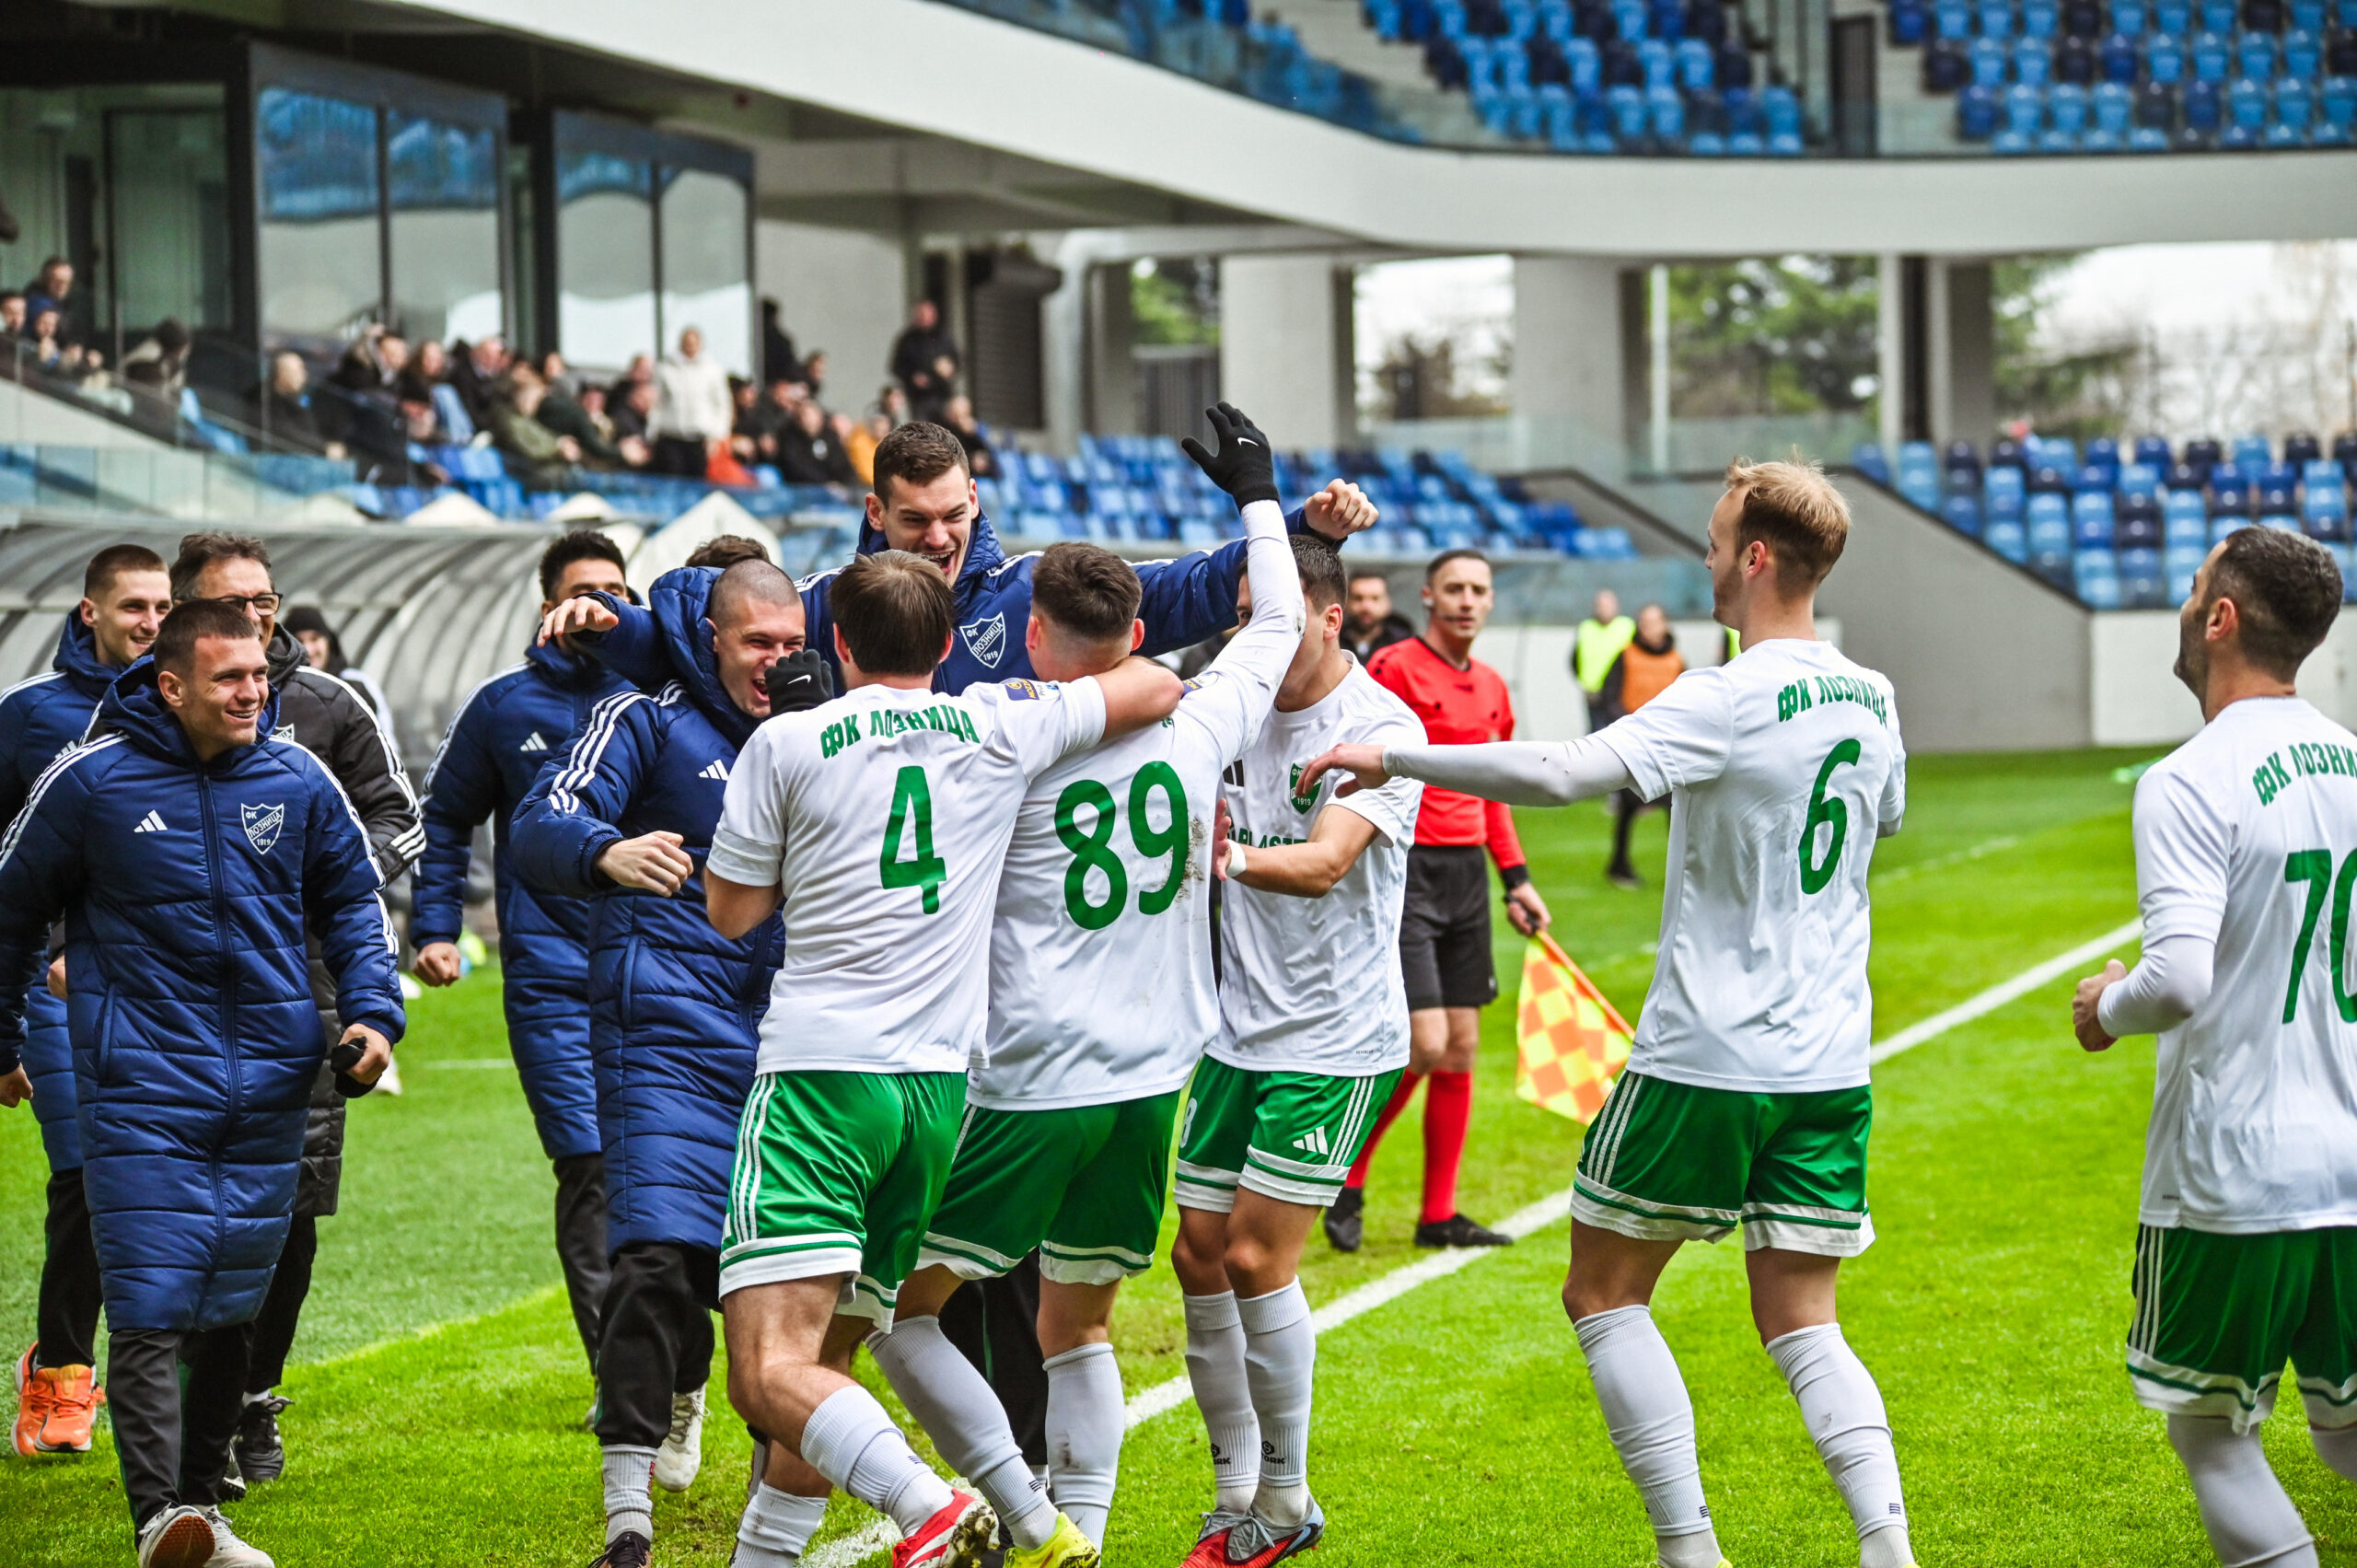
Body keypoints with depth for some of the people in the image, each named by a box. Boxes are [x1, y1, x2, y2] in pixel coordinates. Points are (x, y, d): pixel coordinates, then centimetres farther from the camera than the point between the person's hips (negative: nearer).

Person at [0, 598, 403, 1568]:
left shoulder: (297, 779, 3)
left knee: (234, 1306, 10)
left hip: (269, 1086, 4)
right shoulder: (91, 781, -6)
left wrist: (372, 1011, 3)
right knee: (151, 1304, -13)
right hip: (142, 1091, -4)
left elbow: (353, 900, 17)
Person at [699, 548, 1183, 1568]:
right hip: (941, 1083, 5)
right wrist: (1061, 675, 37)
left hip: (819, 1072, -5)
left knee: (773, 1375, -14)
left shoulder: (786, 745, 1)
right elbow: (1158, 688, 19)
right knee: (825, 1360, 15)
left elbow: (730, 912, 10)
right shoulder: (997, 728, 8)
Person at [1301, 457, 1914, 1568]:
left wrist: (1397, 759, -20)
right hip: (1830, 1063, 6)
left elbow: (1564, 773, -28)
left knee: (1605, 1292, 10)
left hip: (1707, 1059, -6)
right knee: (1801, 1325, 11)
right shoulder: (1871, 703, 7)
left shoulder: (1729, 703, -16)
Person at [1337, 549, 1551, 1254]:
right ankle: (1346, 1180, 6)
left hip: (1467, 872, 7)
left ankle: (1439, 1215, 13)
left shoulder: (1492, 688, 14)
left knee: (1461, 1048, 6)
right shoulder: (1394, 668, -8)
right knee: (1424, 1045, -14)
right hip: (1405, 870, -7)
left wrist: (1517, 879, 17)